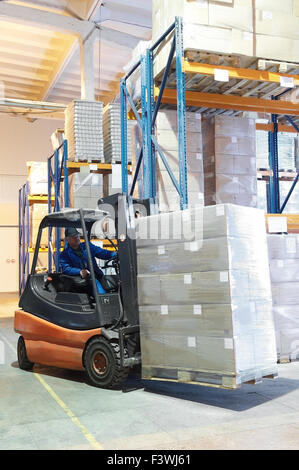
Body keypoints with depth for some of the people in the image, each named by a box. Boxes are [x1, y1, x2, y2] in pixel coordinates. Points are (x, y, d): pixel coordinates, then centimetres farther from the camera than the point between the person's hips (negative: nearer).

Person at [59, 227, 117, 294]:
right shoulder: (65, 254, 9)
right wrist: (80, 271, -26)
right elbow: (65, 269, -7)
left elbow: (103, 253, 14)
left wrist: (117, 254, -4)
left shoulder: (87, 246, 20)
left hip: (98, 277, 4)